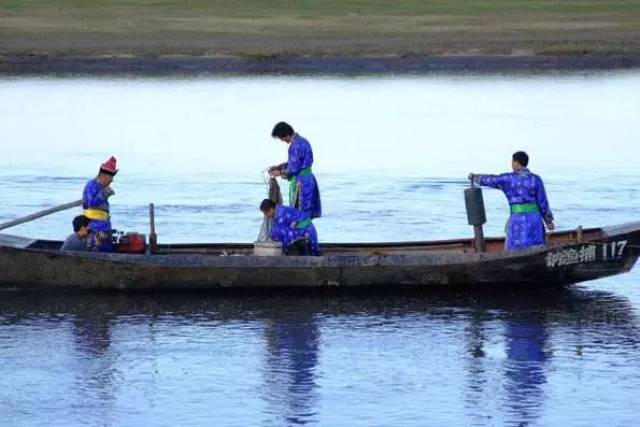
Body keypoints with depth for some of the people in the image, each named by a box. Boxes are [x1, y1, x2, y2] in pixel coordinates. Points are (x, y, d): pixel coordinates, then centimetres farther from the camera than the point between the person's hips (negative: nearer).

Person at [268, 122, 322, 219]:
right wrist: (278, 166, 18)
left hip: (300, 182, -10)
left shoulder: (295, 145, -19)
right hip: (308, 179, 10)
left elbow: (293, 168, -19)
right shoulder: (303, 141, 12)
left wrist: (280, 173, -3)